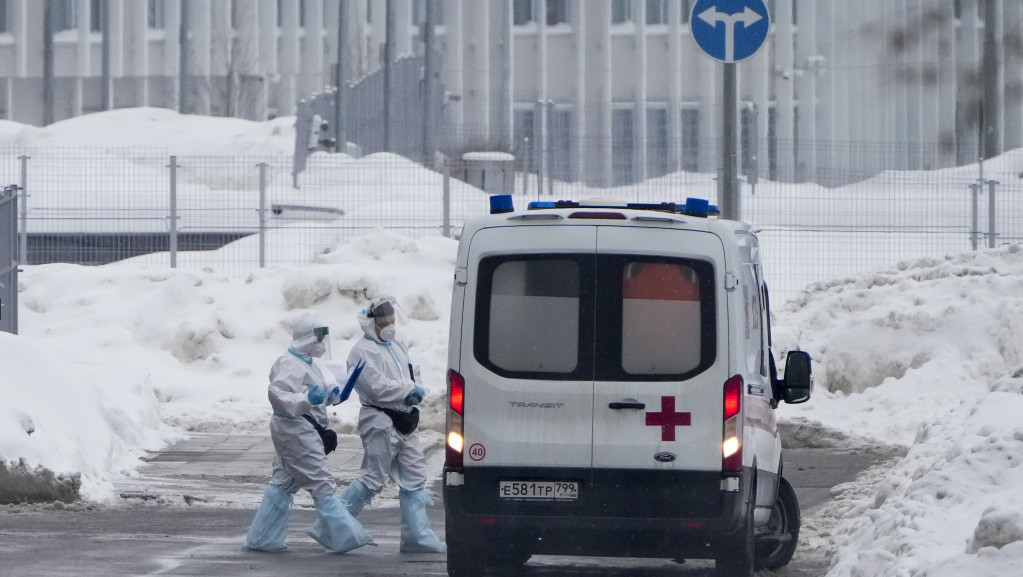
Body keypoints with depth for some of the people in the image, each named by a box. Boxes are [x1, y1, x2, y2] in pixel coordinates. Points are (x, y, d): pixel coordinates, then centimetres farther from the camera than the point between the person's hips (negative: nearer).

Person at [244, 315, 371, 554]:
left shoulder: (310, 363, 17)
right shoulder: (291, 364, -16)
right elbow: (276, 394, -28)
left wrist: (333, 394, 11)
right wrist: (306, 399, -36)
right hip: (295, 429, -11)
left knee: (283, 484, 13)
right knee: (321, 484, -6)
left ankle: (261, 538, 17)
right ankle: (343, 537, -2)